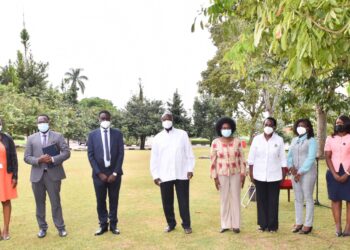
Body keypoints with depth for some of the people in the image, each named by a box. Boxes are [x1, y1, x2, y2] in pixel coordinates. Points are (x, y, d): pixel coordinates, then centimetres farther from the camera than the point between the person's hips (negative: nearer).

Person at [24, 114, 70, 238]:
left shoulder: (58, 136, 5)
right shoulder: (31, 138, 9)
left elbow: (66, 152, -3)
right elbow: (26, 157, 3)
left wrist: (53, 159, -17)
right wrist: (38, 160, -16)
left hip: (53, 174, -2)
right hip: (37, 175, 2)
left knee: (56, 202, 2)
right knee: (40, 203, 10)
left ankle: (60, 227, 12)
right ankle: (42, 227, 22)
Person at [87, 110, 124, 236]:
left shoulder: (117, 134, 1)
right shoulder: (92, 135, 1)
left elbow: (121, 154, -2)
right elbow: (90, 155, -2)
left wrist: (115, 173, -9)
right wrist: (99, 173, -9)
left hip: (114, 173, 0)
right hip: (99, 173, 0)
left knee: (114, 200, 8)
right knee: (100, 201, 7)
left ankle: (113, 224, 19)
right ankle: (103, 225, 19)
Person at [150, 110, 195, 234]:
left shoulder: (182, 134, 3)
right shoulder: (157, 138, 6)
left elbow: (189, 153, 3)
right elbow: (154, 158, 5)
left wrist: (190, 169, -4)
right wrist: (155, 175, 1)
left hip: (182, 174, -1)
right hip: (164, 176, 1)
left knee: (184, 201, 4)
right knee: (167, 202, 8)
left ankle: (186, 224, 16)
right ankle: (171, 223, 24)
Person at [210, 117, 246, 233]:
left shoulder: (237, 141, -3)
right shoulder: (215, 142, -6)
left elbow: (241, 159, 2)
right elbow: (213, 161, -3)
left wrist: (243, 174, -1)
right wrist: (215, 177, -5)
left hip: (235, 174, 1)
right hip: (222, 175, -1)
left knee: (235, 199, 5)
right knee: (224, 199, 7)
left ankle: (236, 224, 15)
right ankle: (225, 225, 16)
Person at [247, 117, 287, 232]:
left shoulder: (279, 140, -1)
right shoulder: (257, 139, 0)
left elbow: (282, 158, 2)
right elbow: (251, 157, 3)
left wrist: (283, 174, 0)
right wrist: (250, 172, 0)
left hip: (274, 175, -1)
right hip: (259, 175, 1)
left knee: (273, 200, 4)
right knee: (261, 200, 7)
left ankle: (272, 225, 15)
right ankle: (263, 224, 18)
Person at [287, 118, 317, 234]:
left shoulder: (311, 140, -6)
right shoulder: (294, 140, 13)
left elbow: (311, 158, -14)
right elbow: (289, 155, 12)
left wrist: (300, 172, -16)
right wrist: (291, 167, -7)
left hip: (307, 173, -6)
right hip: (295, 173, 6)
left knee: (308, 198, 0)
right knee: (298, 199, 10)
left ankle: (308, 225, 6)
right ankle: (298, 223, 18)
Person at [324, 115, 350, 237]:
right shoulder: (330, 139, 8)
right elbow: (327, 157, 3)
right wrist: (334, 174, -8)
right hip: (333, 173, 2)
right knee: (335, 199, 2)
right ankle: (338, 227, 6)